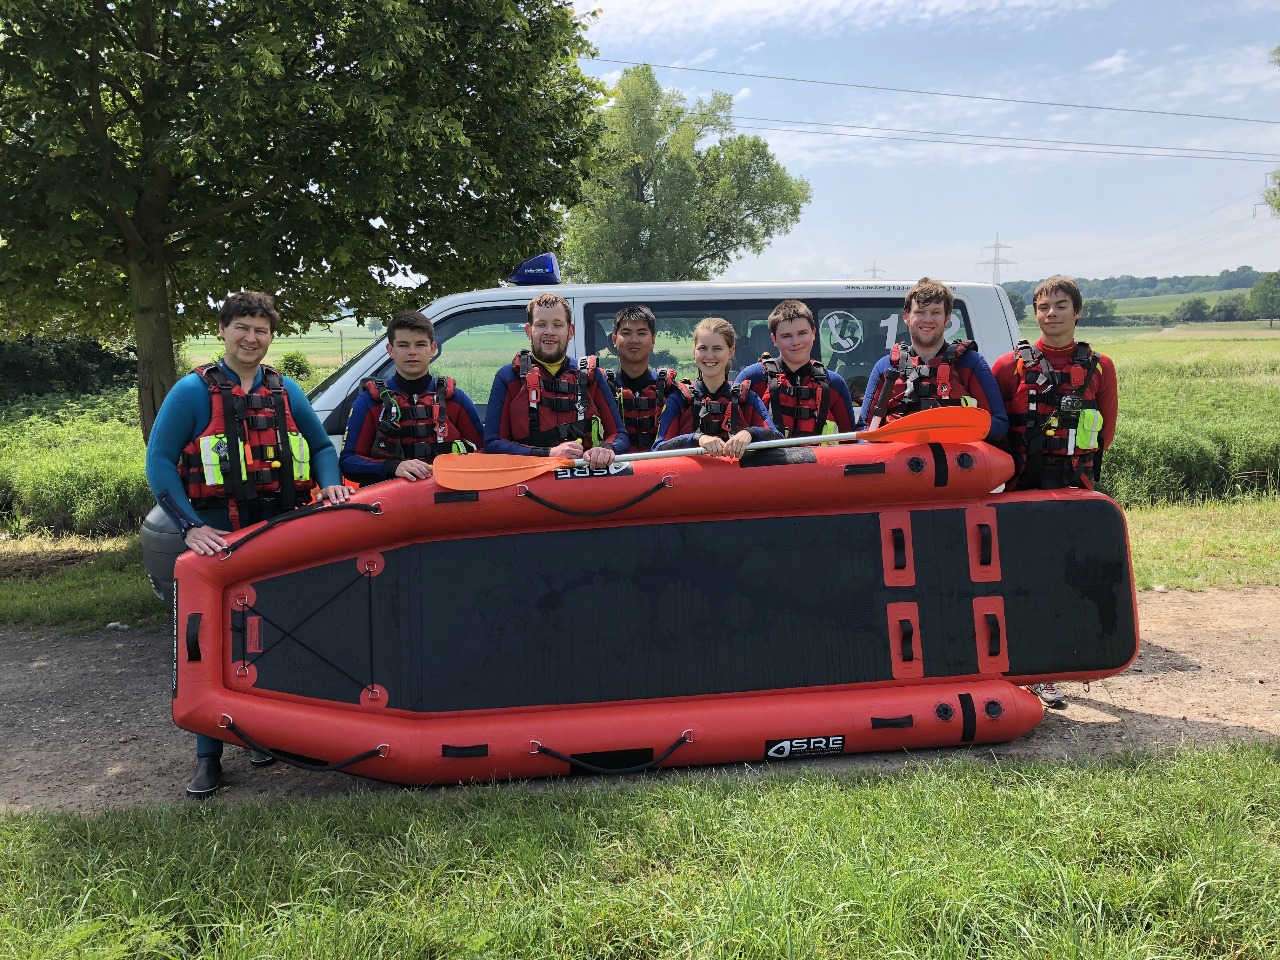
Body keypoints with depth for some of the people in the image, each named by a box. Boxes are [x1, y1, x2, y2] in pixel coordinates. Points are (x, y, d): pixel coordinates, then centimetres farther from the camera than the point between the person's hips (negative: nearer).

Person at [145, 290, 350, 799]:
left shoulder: (285, 391, 11)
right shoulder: (194, 390, -2)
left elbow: (321, 446, 19)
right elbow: (159, 460, -6)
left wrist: (330, 483, -3)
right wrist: (189, 526, -16)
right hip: (217, 536, -4)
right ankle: (208, 756, 7)